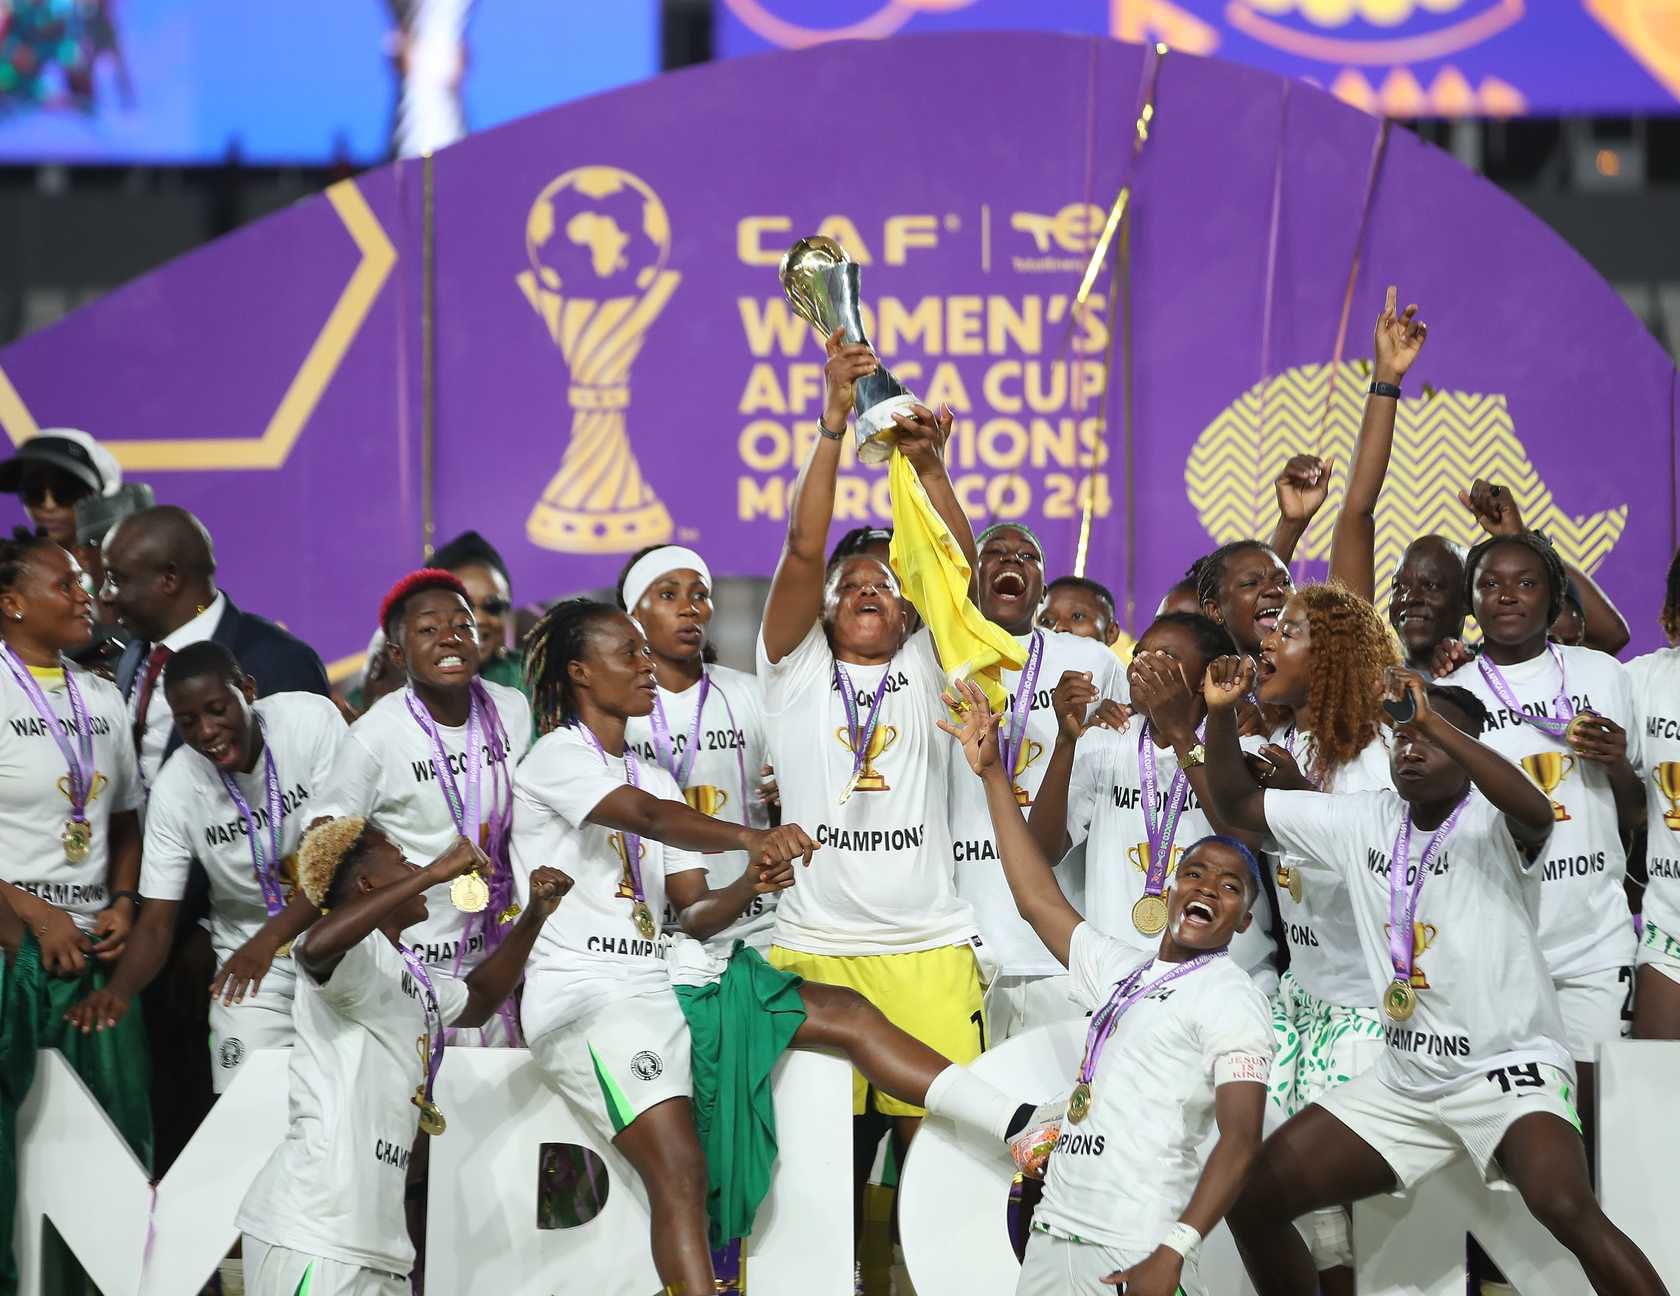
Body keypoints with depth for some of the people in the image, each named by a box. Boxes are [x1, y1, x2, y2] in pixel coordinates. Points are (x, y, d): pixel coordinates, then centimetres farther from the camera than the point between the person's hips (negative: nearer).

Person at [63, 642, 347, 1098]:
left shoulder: (312, 721, -17)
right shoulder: (175, 787, -12)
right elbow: (157, 920, -9)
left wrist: (270, 937, -32)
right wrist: (119, 990, -31)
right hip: (248, 947, 1)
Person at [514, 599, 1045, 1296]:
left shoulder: (653, 775, 22)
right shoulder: (558, 756, -3)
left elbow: (692, 913, 14)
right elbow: (648, 817, -24)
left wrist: (749, 886, -8)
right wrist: (752, 838, -39)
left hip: (665, 973, 8)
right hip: (587, 993, -8)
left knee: (846, 1012, -5)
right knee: (680, 1169, -25)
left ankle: (1025, 1130, -10)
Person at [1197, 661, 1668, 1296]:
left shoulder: (1490, 824, -12)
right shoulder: (1363, 821, 6)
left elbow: (1535, 810, -38)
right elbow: (1238, 803, 11)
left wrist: (1434, 721, -40)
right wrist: (1220, 715, -6)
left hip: (1507, 1066, -7)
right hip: (1403, 1079, 7)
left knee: (1565, 1207, -34)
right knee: (1250, 1199, 1)